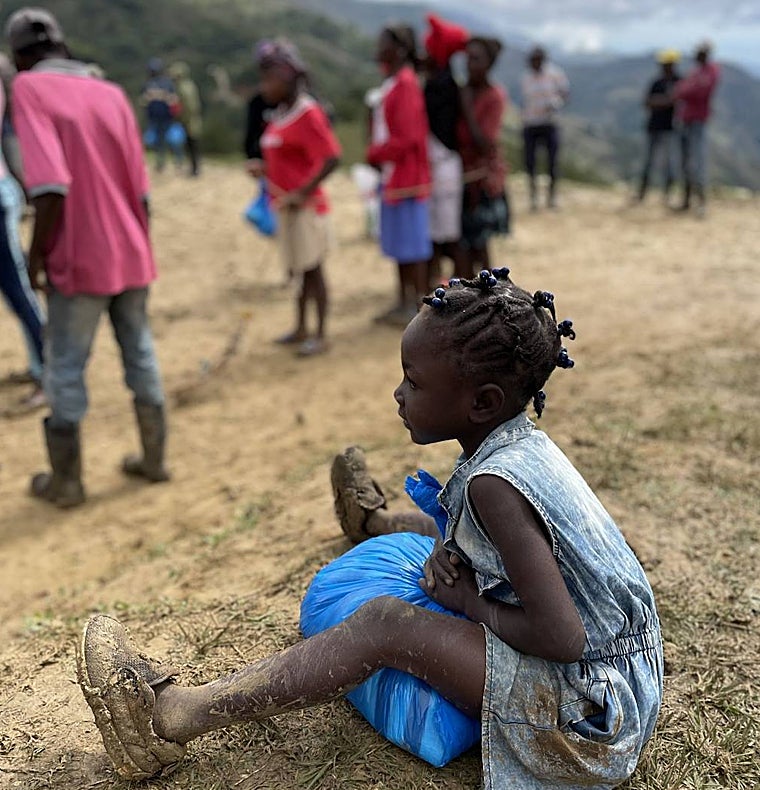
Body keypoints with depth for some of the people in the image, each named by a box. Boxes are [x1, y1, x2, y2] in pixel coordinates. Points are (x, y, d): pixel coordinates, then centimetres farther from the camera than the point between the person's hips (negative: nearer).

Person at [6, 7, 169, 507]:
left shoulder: (29, 88, -9)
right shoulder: (112, 92, 6)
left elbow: (51, 183, -22)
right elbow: (140, 189, 8)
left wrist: (37, 251, -11)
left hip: (81, 260, -5)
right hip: (130, 256, 5)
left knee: (66, 369, 6)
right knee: (141, 355, 15)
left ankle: (66, 480, 15)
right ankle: (154, 460, 25)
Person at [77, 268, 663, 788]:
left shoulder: (494, 483, -28)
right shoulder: (521, 440, -2)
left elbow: (562, 638, -28)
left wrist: (469, 602, -13)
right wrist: (448, 551, -4)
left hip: (589, 706, -9)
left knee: (385, 624, -18)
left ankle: (175, 719, -10)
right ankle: (377, 522, 54)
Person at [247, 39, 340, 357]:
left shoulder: (307, 114, -16)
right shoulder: (280, 115, 11)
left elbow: (331, 157, -23)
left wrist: (302, 193, -24)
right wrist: (263, 168, 4)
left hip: (305, 207, -9)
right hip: (284, 207, 9)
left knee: (311, 269, 0)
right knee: (296, 269, 16)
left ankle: (319, 336, 10)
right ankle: (301, 329, 28)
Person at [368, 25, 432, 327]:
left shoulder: (405, 84, -16)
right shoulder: (390, 84, 13)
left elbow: (408, 138, -22)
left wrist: (375, 154, -11)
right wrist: (377, 154, 4)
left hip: (405, 175, -9)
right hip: (391, 175, 9)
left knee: (413, 245, -1)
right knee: (399, 244, 15)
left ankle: (420, 307, 8)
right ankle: (404, 303, 25)